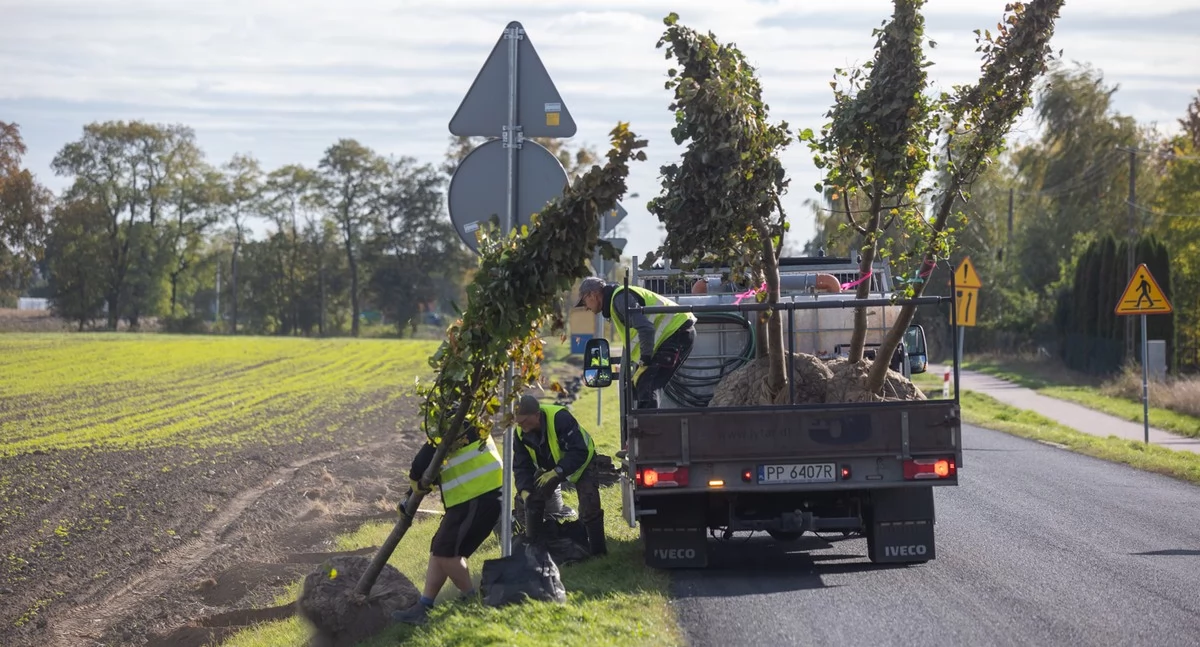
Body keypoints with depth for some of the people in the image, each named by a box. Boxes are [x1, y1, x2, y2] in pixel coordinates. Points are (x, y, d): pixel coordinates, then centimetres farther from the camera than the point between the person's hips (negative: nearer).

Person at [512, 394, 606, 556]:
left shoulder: (560, 418, -39)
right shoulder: (520, 432, -19)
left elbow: (579, 452, -39)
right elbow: (521, 465, -13)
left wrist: (557, 472, -47)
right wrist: (524, 489, -31)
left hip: (581, 462, -5)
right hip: (549, 467, 6)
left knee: (590, 507, -16)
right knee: (533, 499, -6)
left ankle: (598, 551, -3)